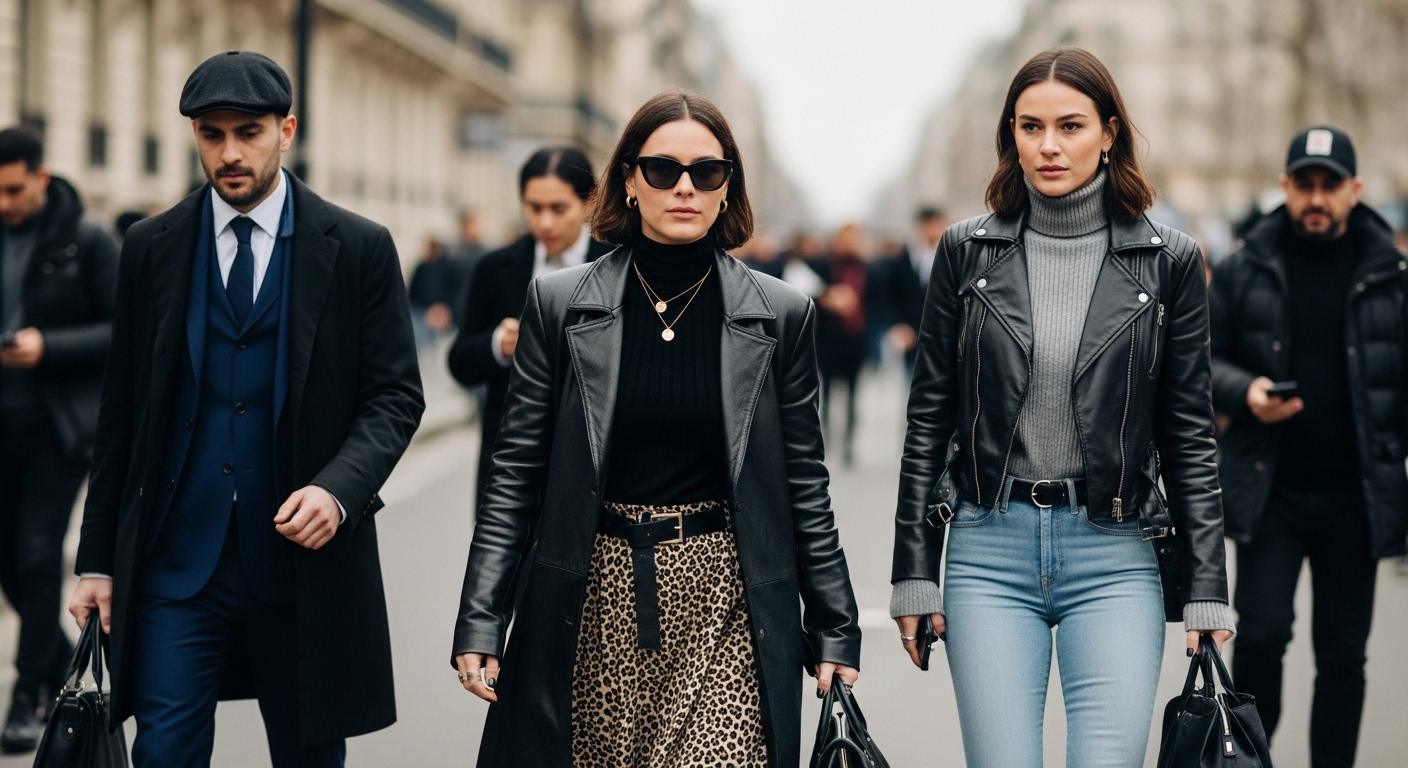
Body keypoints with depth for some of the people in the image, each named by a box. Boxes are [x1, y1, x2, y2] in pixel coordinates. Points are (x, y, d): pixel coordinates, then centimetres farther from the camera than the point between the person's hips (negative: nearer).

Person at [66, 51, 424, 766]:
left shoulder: (358, 248, 0)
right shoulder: (151, 247, 5)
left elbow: (395, 395, 0)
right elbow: (121, 412, 8)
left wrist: (339, 489, -19)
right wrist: (97, 558, 5)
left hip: (304, 558, -1)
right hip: (175, 561, 1)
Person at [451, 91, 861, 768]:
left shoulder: (779, 315, 3)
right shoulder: (560, 303, 2)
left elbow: (804, 487, 7)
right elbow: (516, 475, 3)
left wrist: (834, 631, 5)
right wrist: (480, 623, -3)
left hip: (723, 606, 0)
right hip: (593, 606, 1)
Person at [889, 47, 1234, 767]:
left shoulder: (1168, 261, 2)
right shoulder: (967, 251, 4)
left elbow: (1188, 435, 5)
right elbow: (928, 419, 7)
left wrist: (1206, 591, 1)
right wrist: (914, 573, 4)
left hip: (1116, 553, 0)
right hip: (989, 547, 1)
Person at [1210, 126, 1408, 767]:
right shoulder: (1245, 270, 1)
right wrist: (1244, 391, -14)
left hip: (1355, 497, 1)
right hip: (1269, 491, -1)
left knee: (1342, 656, 7)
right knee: (1261, 636, -7)